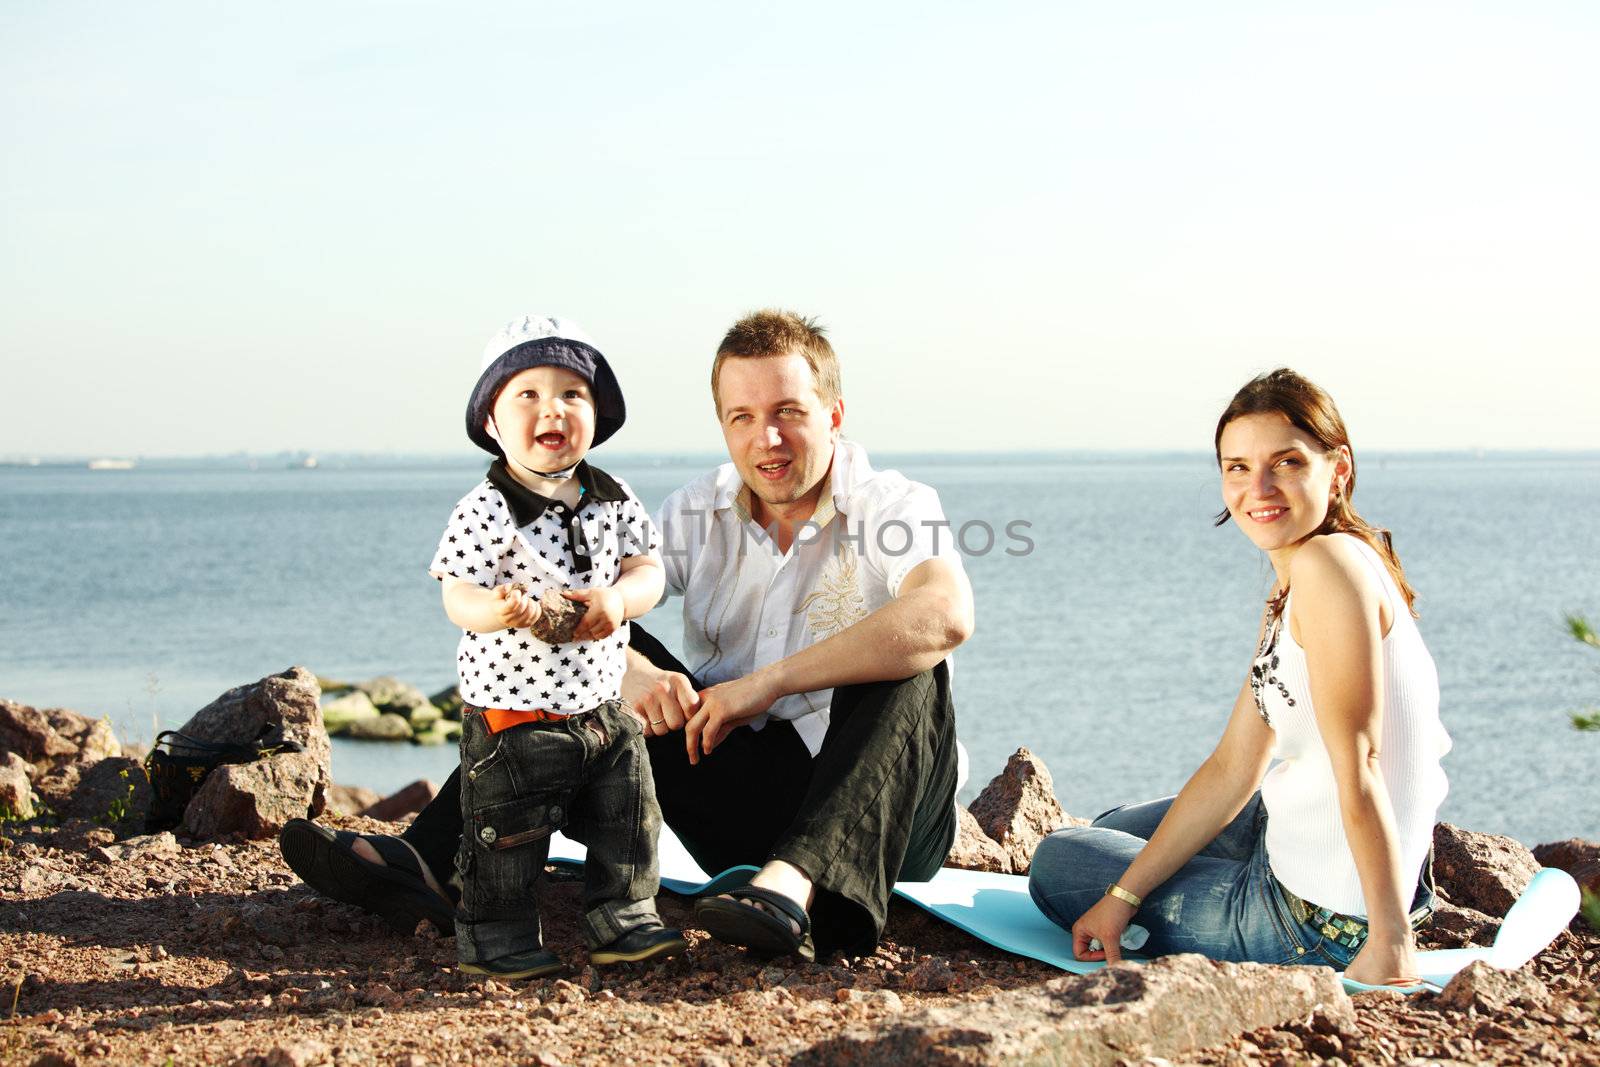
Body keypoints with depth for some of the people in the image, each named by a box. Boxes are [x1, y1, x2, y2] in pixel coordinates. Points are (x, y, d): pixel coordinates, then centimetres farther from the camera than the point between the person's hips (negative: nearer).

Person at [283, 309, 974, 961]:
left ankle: (798, 884, -51)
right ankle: (434, 864, -21)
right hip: (741, 809, 4)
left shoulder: (895, 507, -11)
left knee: (905, 665, -31)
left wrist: (770, 681, -35)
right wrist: (628, 667, -29)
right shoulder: (702, 511, 4)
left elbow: (946, 614, -34)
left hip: (880, 810, -4)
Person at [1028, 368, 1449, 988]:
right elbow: (1232, 771, 6)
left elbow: (1357, 767, -24)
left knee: (1056, 865, 12)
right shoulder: (1288, 595, 9)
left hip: (1323, 924, -10)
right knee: (1110, 830, 31)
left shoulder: (1328, 563, -21)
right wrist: (1124, 896, 2)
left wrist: (1391, 943, -23)